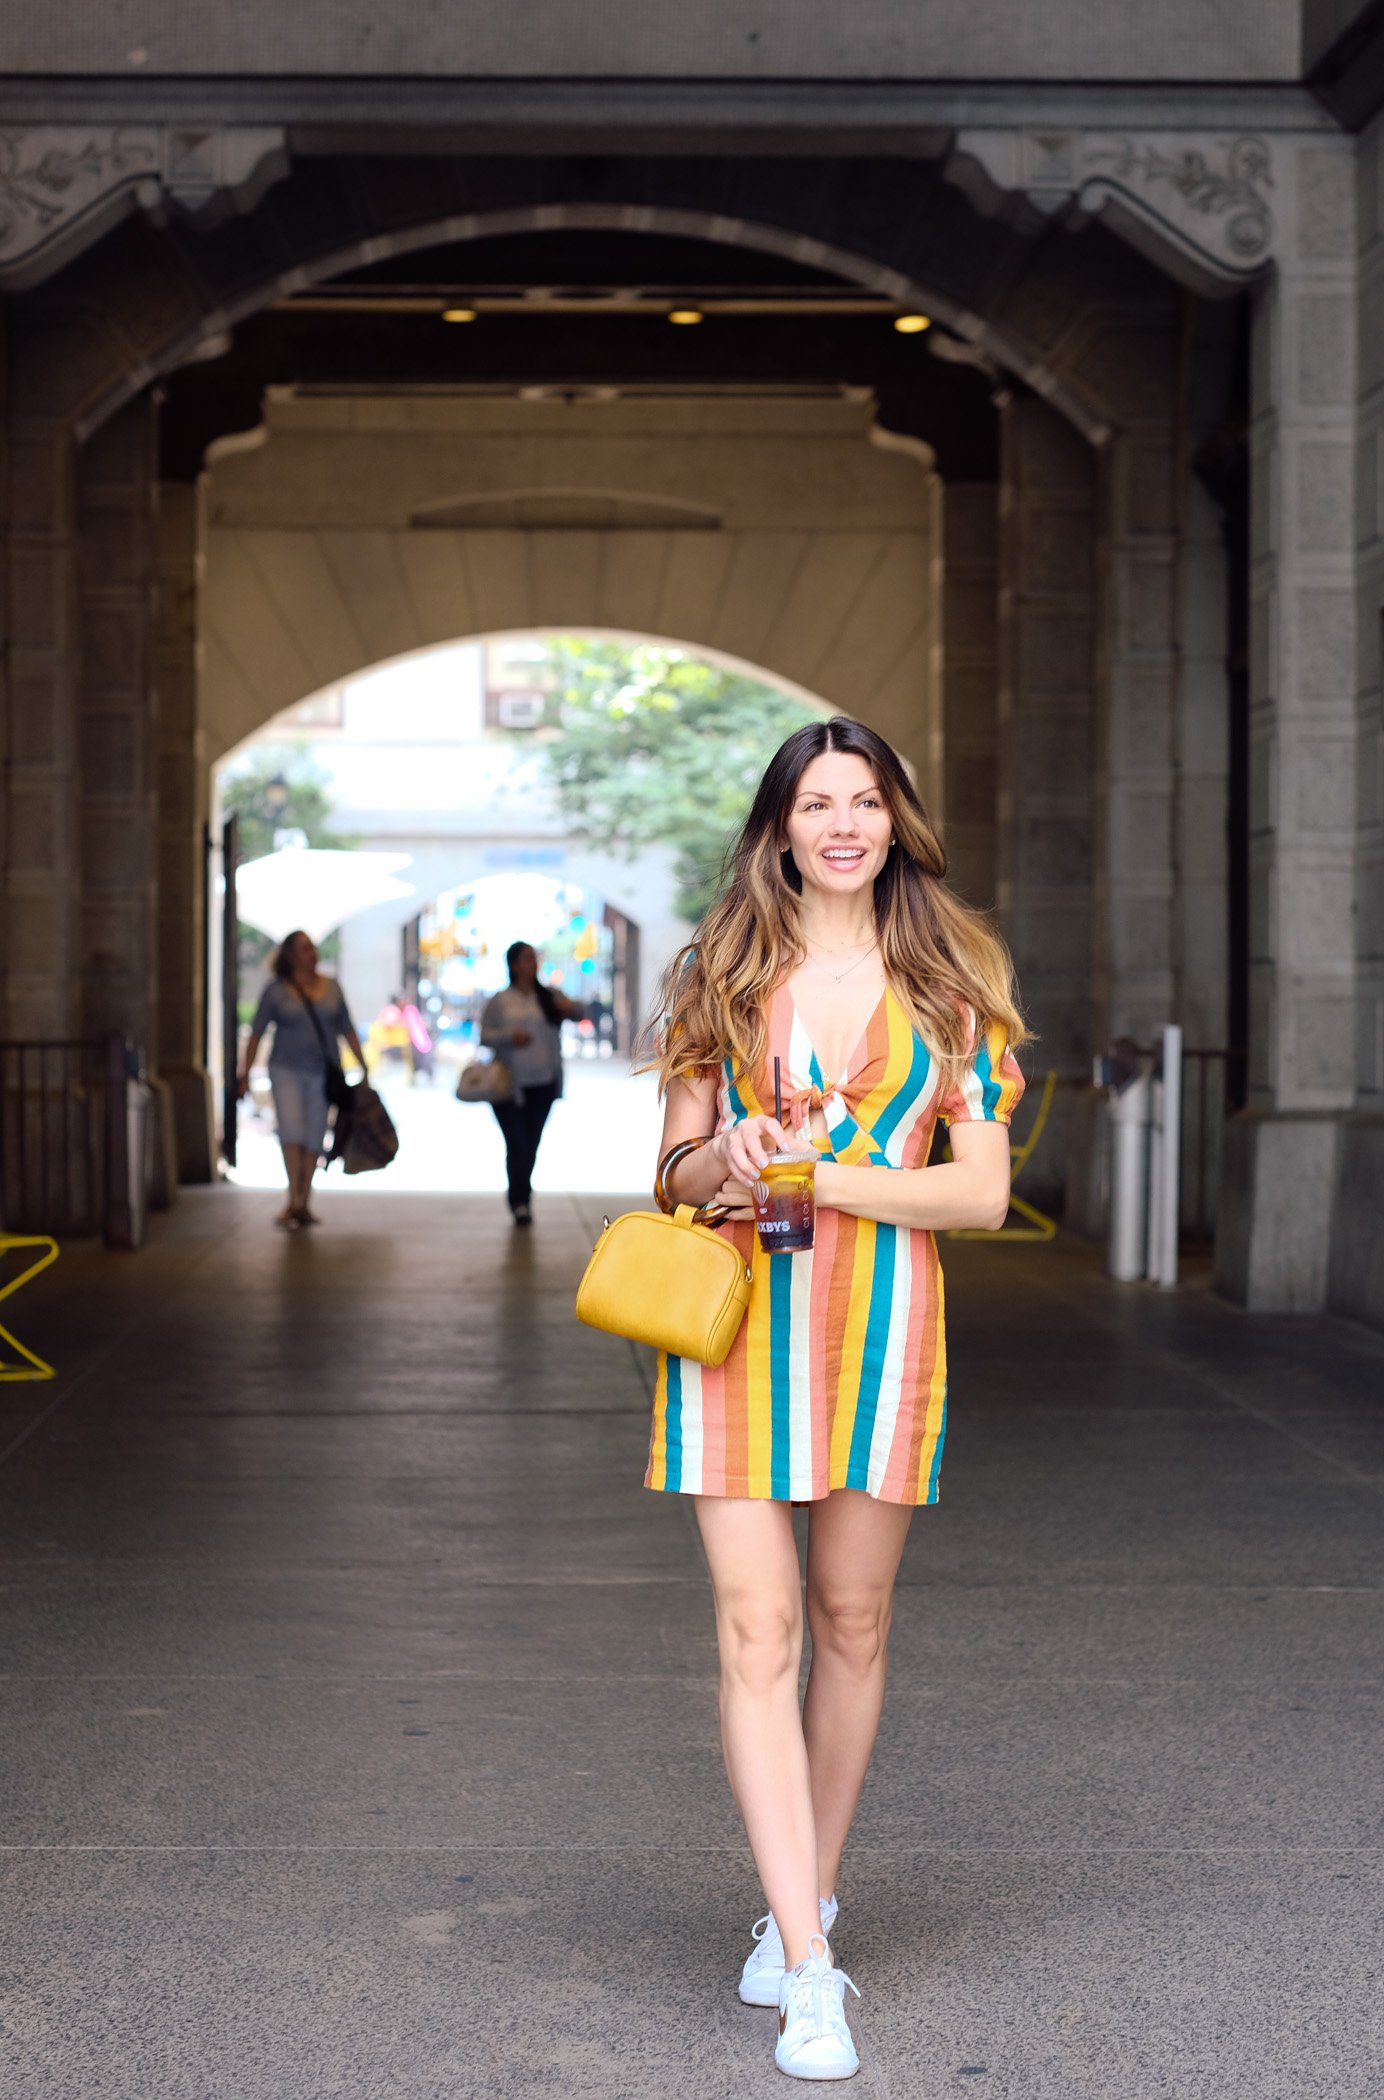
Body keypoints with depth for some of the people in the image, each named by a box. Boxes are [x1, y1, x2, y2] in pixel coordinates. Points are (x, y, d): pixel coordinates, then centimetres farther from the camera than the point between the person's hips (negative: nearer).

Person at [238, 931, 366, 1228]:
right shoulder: (276, 990, -2)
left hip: (323, 1072, 3)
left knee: (314, 1139, 3)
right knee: (291, 1131, -18)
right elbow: (256, 1033, -1)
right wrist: (245, 1074, -5)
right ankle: (293, 1201, -19)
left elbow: (347, 1030, 11)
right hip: (287, 1070, -3)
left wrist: (364, 1067, 6)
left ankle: (304, 1204, 9)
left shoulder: (331, 987, 6)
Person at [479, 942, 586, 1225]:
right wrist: (510, 1036, -20)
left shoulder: (549, 996, 8)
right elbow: (484, 1035, -1)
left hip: (543, 1085, 3)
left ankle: (521, 1201, 22)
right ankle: (520, 1202, -1)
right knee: (518, 1146, -9)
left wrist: (570, 1008, -19)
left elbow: (579, 1014, 4)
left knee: (531, 1146, 8)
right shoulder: (500, 1001, 0)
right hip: (510, 1085, -3)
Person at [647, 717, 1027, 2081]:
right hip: (734, 1314, 0)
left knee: (851, 1625, 8)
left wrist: (824, 1177, -11)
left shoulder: (946, 985, 6)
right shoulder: (721, 974, 10)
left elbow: (983, 1190, 0)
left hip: (882, 1315, 0)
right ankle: (806, 1972, -8)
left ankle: (803, 1904, 27)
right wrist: (726, 1164, -11)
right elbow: (677, 1167, 12)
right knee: (755, 1630, -9)